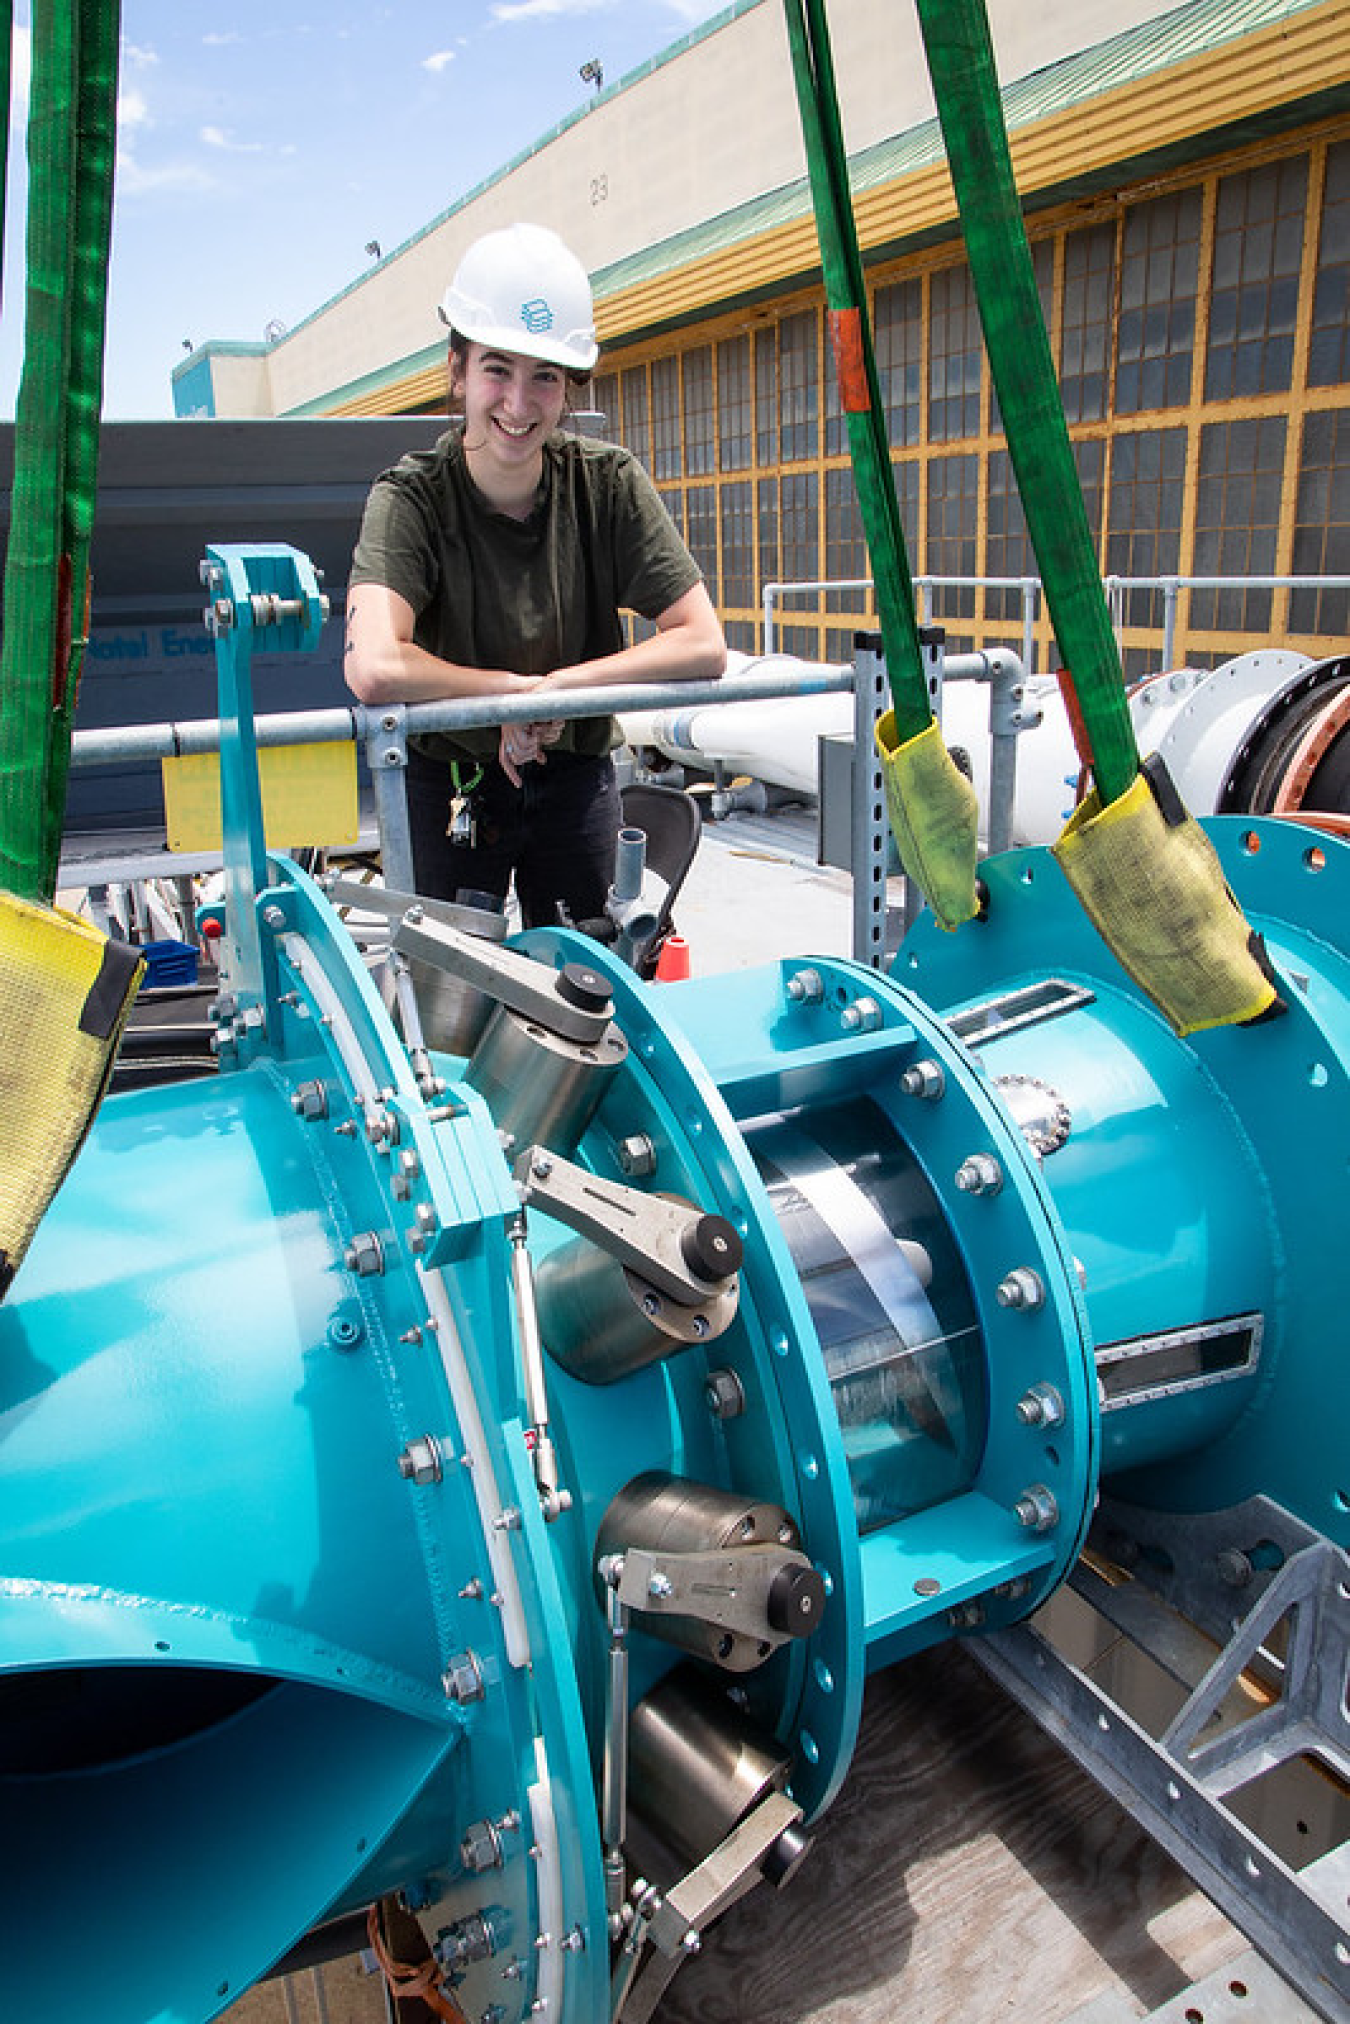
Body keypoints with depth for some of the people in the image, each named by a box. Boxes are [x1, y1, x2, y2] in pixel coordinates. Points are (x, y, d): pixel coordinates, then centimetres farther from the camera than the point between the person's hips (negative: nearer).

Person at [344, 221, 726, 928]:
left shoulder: (609, 483, -10)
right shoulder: (412, 497, -18)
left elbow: (703, 644, -16)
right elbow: (375, 669, -34)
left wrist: (559, 685, -23)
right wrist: (520, 686, -25)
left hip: (576, 780, 2)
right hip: (451, 784, -2)